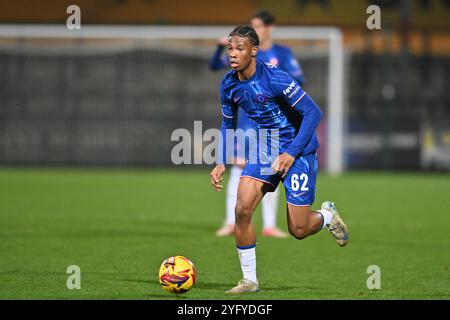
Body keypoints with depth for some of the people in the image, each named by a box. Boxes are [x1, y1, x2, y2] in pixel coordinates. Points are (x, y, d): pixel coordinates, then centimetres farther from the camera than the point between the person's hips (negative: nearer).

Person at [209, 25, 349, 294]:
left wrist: (291, 153, -26)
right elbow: (228, 125, 13)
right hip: (265, 149, 5)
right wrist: (221, 164, 2)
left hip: (299, 150, -5)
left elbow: (314, 113, -22)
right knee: (242, 209, -14)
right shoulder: (229, 85, -4)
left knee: (298, 230, -4)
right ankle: (250, 280, -1)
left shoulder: (275, 78, -24)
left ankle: (328, 215, 32)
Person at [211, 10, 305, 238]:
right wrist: (220, 48, -19)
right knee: (239, 166, -8)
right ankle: (231, 222, -5)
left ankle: (269, 225, 10)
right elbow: (214, 66, 0)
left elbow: (299, 81, -4)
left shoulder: (282, 54, 1)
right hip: (248, 117, 0)